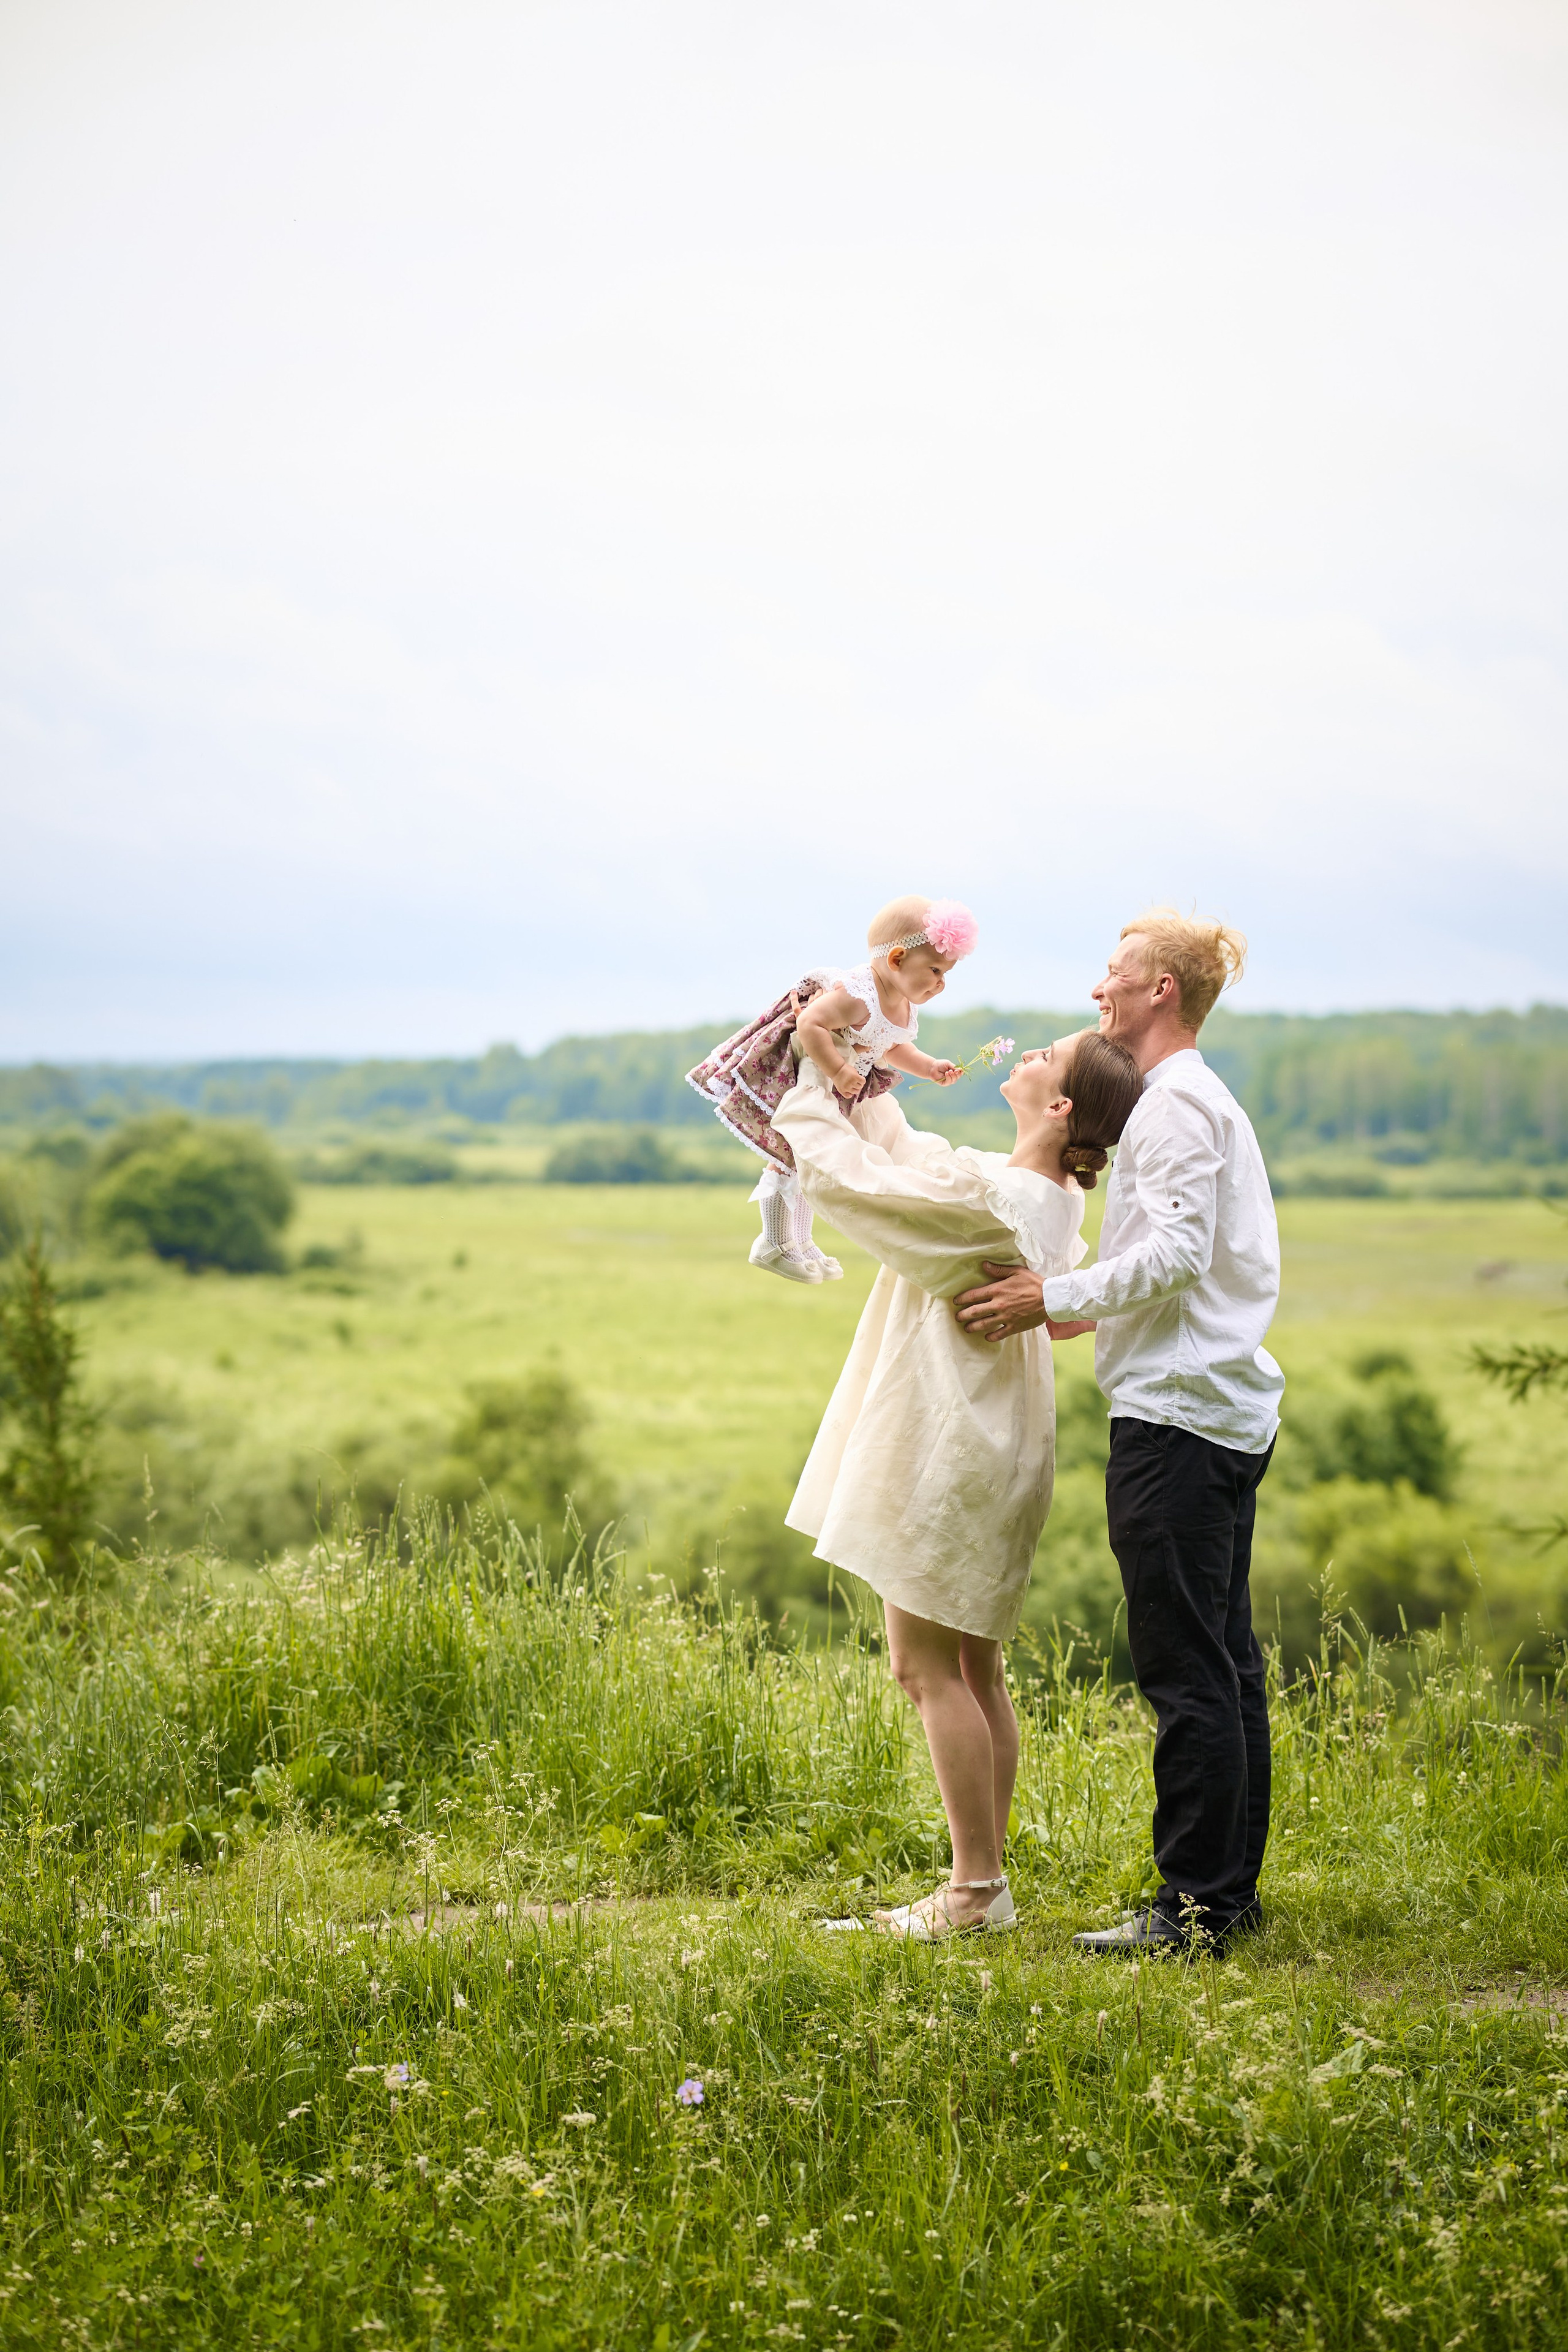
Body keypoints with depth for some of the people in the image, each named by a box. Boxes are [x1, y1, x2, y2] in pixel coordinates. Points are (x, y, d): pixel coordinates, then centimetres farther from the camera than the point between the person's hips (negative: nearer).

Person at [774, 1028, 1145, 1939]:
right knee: (973, 1668, 14)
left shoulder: (985, 1196, -23)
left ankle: (978, 1888, 1)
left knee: (929, 1667, -3)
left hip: (950, 1448, -10)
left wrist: (815, 1078, -3)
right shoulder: (1052, 1199, 7)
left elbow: (838, 1171, -16)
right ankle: (988, 1879, 20)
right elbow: (904, 1154, 20)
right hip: (988, 1448, 10)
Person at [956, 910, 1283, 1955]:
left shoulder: (1174, 1103, -10)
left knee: (1186, 1667, -8)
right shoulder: (1215, 1103, 21)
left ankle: (1195, 1902, -5)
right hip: (1231, 1409, 11)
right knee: (1226, 1661, 12)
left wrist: (1055, 1297, -16)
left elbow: (1179, 1251, -20)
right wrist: (1086, 1314, 24)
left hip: (1178, 1415, -10)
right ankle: (1231, 1889, 17)